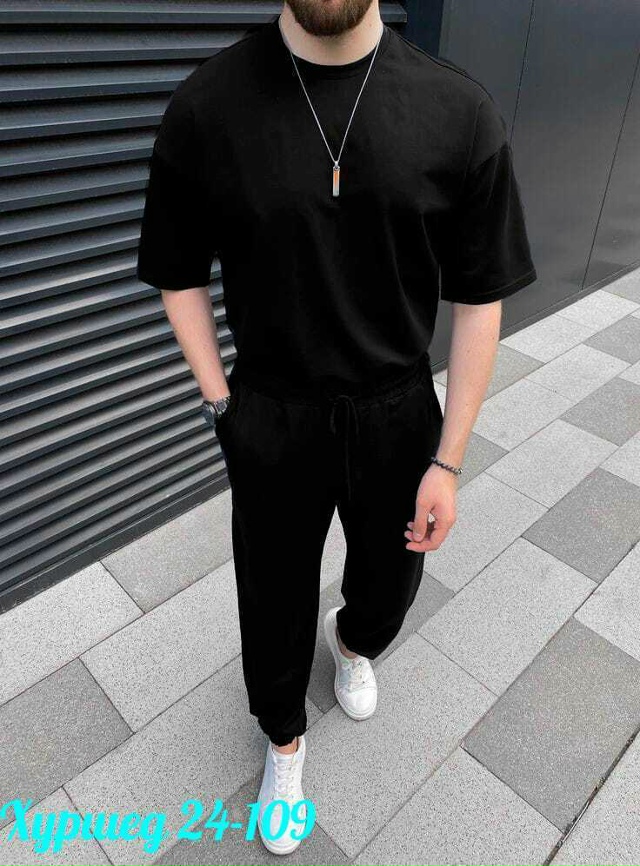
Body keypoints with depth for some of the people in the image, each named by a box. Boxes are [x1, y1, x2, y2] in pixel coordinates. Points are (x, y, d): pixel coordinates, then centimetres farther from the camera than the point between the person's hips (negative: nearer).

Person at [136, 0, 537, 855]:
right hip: (269, 422, 0)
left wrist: (448, 462, -5)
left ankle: (352, 640, 63)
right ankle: (284, 738, 50)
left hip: (397, 415, 2)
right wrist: (221, 403, -5)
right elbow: (179, 275, 1)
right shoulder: (206, 104, -10)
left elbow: (479, 300, -6)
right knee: (275, 598, 17)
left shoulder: (462, 112, -11)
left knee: (391, 579, 23)